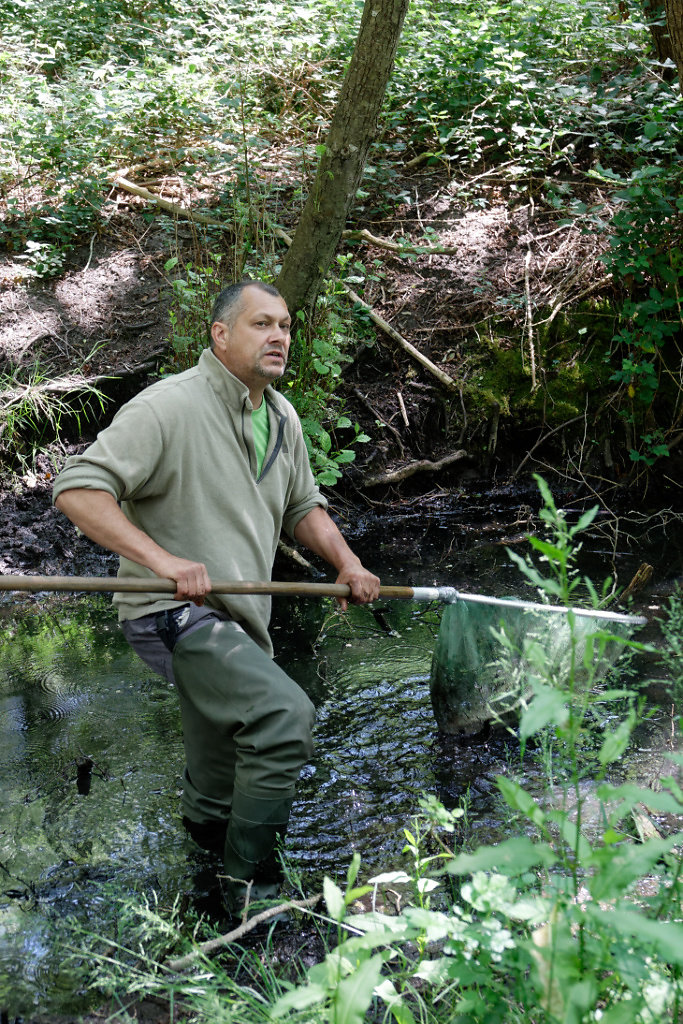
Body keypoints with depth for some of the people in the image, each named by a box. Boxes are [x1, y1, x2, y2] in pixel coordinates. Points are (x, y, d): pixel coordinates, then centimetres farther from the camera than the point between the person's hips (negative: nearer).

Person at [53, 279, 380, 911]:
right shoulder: (169, 407, -17)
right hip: (173, 614, -8)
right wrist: (163, 560, -32)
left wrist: (347, 563, 6)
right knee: (285, 715, -25)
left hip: (240, 622, 9)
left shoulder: (282, 418, 12)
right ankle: (251, 880, -9)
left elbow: (303, 507, 25)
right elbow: (78, 489, -23)